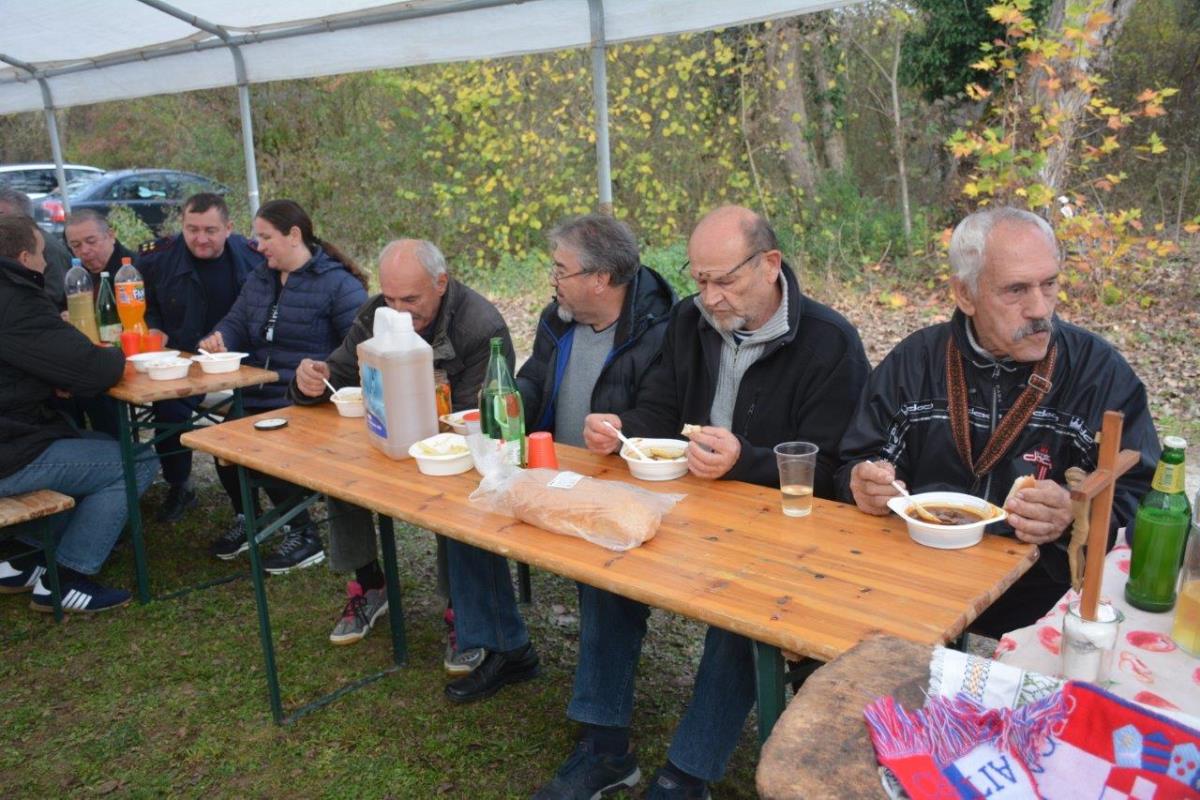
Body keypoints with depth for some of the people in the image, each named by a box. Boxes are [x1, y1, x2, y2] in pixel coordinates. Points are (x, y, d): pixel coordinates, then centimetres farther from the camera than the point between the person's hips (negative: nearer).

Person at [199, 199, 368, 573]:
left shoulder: (337, 283, -8)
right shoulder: (258, 279, 17)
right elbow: (236, 323, 15)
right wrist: (219, 338, -9)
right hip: (257, 397, 7)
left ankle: (303, 536, 0)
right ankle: (246, 518, 18)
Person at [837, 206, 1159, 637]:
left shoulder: (1101, 371, 0)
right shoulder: (914, 361, 5)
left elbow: (1140, 499, -3)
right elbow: (855, 465, 9)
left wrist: (1074, 518, -23)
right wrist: (865, 484, -14)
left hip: (1041, 607, -1)